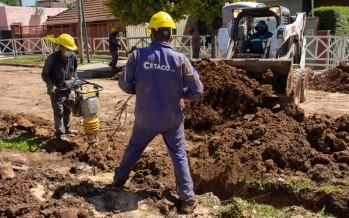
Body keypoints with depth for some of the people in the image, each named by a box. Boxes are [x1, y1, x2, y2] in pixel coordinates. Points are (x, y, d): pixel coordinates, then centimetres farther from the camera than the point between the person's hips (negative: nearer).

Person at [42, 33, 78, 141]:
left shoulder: (72, 56, -8)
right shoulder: (52, 58, -23)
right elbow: (44, 74, -14)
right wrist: (51, 85, -27)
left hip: (67, 88, 6)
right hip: (56, 90, -6)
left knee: (68, 110, 18)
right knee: (59, 111, 0)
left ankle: (67, 128, 36)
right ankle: (60, 133, 12)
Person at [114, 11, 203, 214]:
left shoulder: (138, 55, -12)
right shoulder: (180, 59, -13)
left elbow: (125, 84, -9)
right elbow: (197, 91, -10)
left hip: (145, 117, 1)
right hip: (172, 118, -1)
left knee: (134, 148, 24)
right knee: (179, 156, 12)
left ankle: (120, 178, 45)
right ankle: (188, 198, 15)